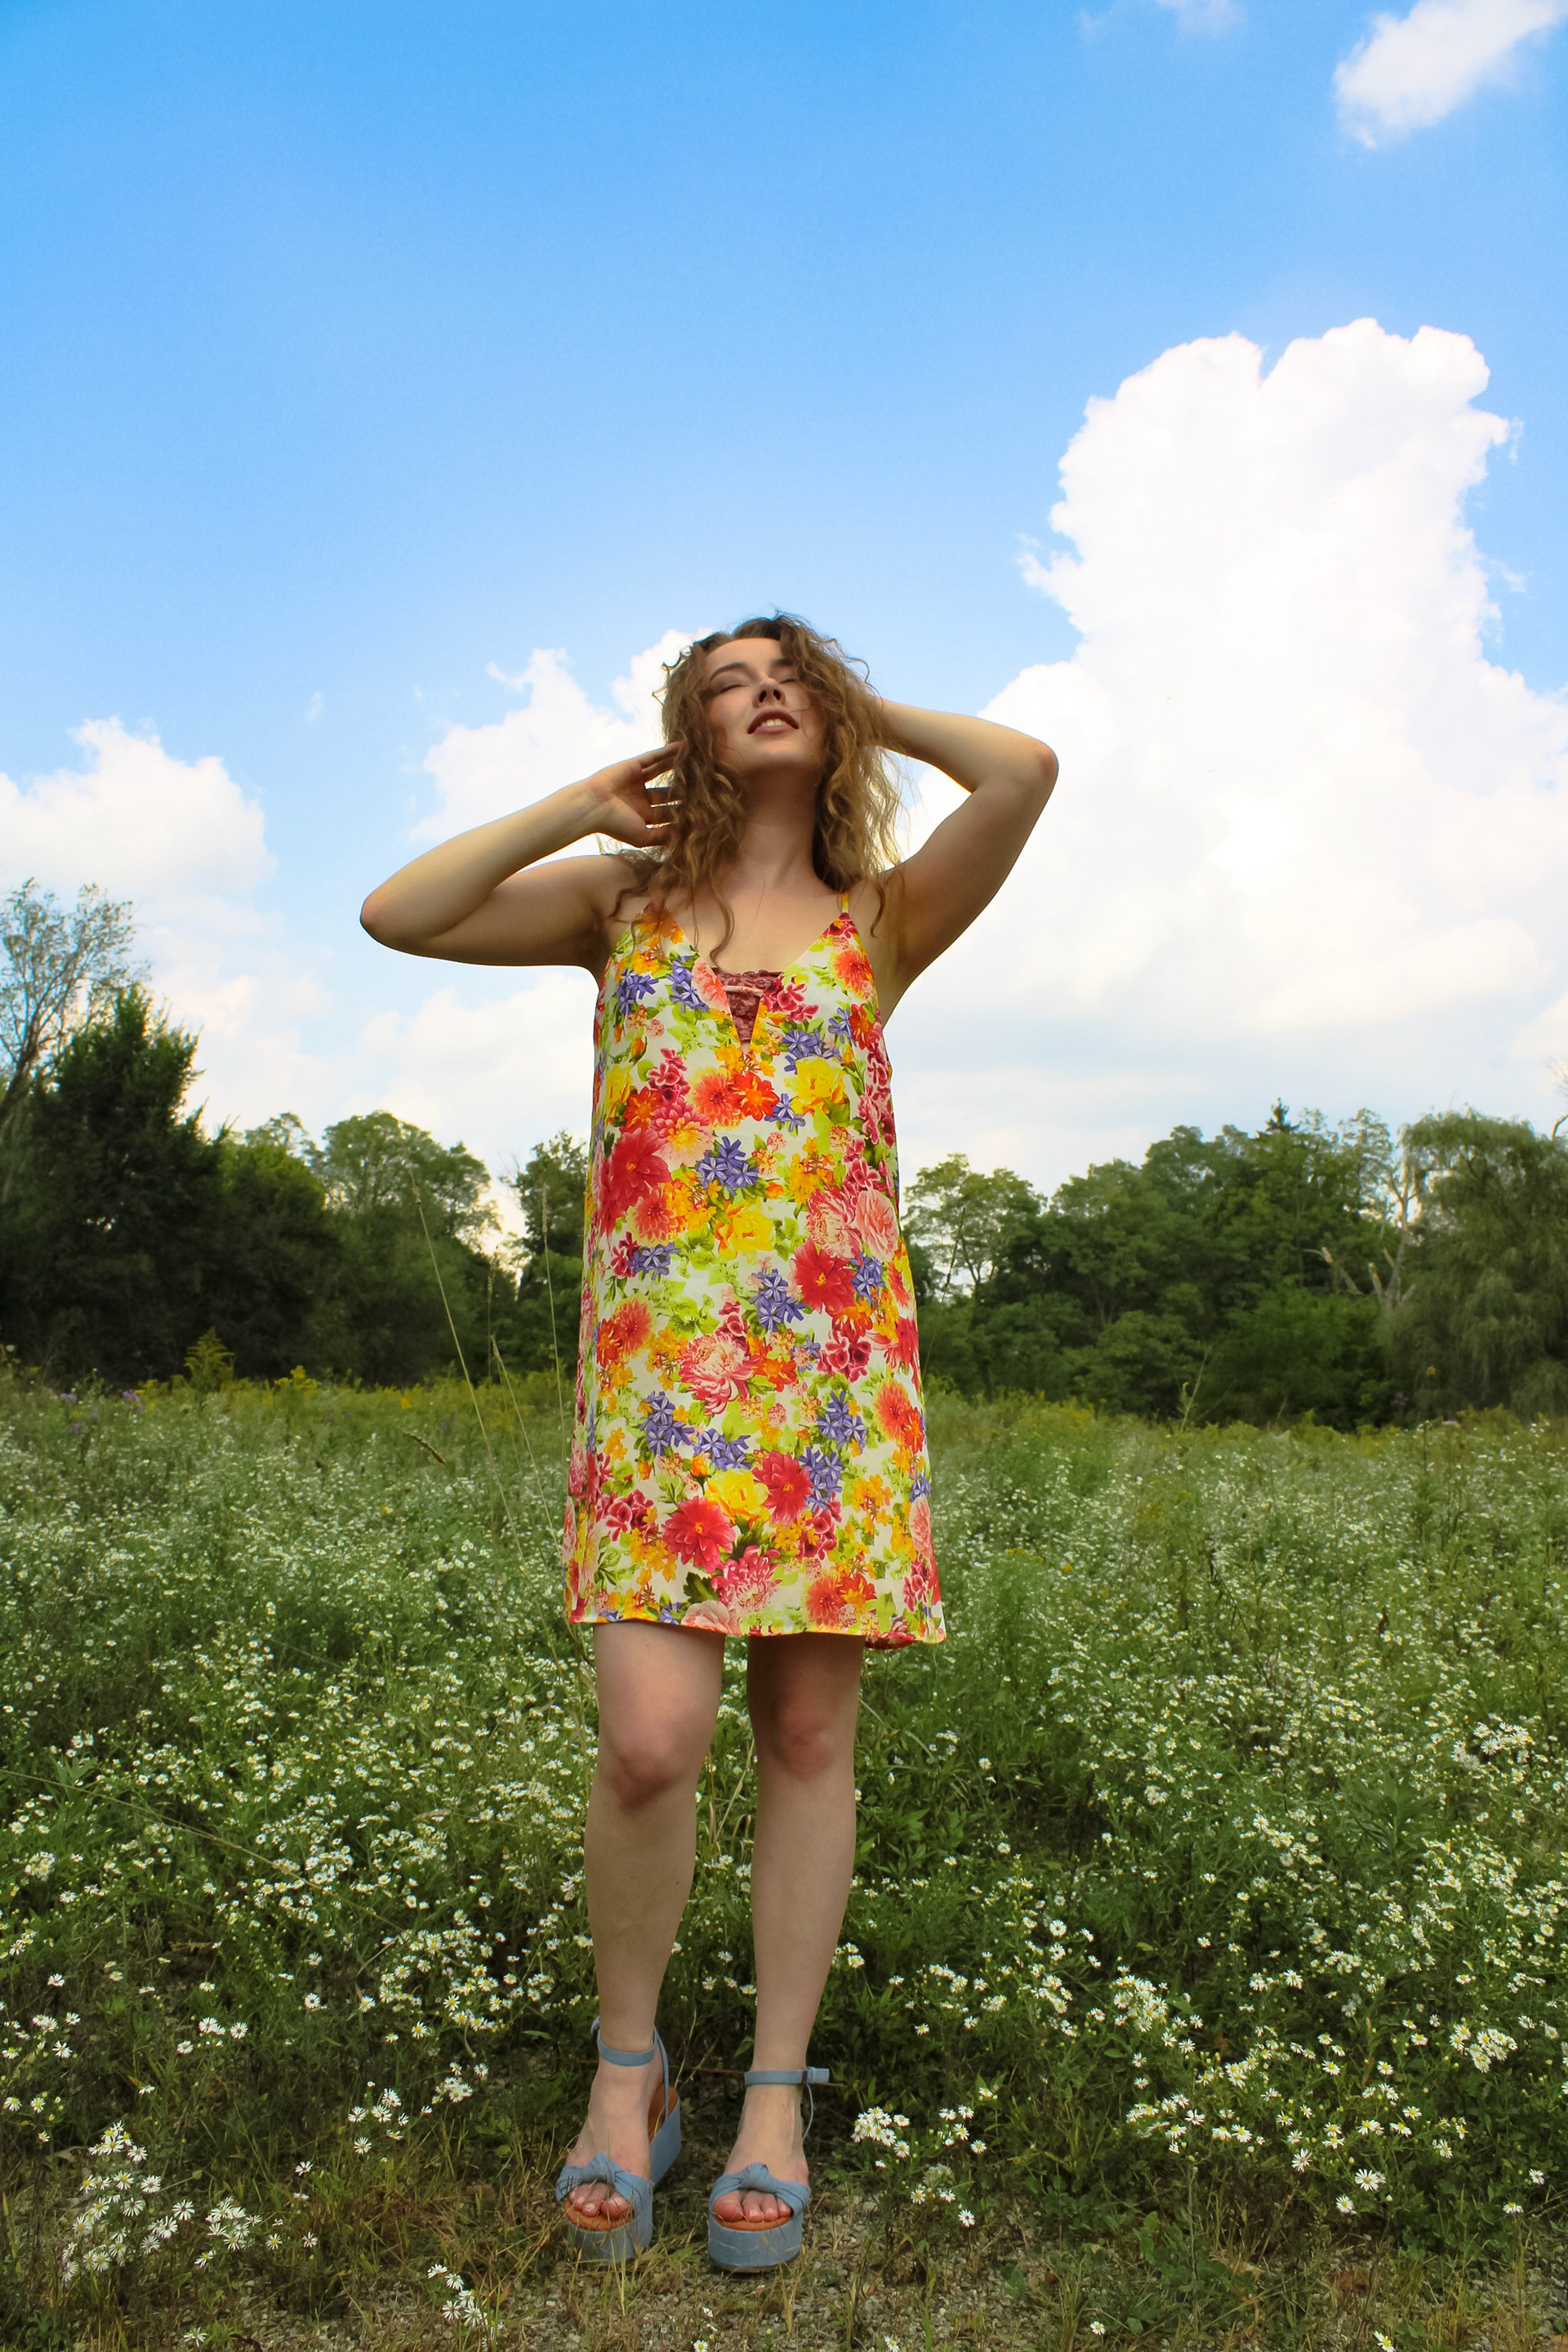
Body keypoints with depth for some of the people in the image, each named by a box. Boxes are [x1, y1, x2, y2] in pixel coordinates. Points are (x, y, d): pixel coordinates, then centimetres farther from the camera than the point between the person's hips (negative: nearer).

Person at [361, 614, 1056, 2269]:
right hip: (657, 1360, 0)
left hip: (837, 1360, 1)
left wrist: (871, 716, 13)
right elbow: (397, 916, 7)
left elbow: (1027, 771, -5)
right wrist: (587, 808, 10)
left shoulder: (882, 919, 13)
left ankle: (776, 2095, 23)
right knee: (650, 1741, -8)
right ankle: (625, 2067, 19)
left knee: (808, 1734, 5)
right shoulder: (627, 899, 15)